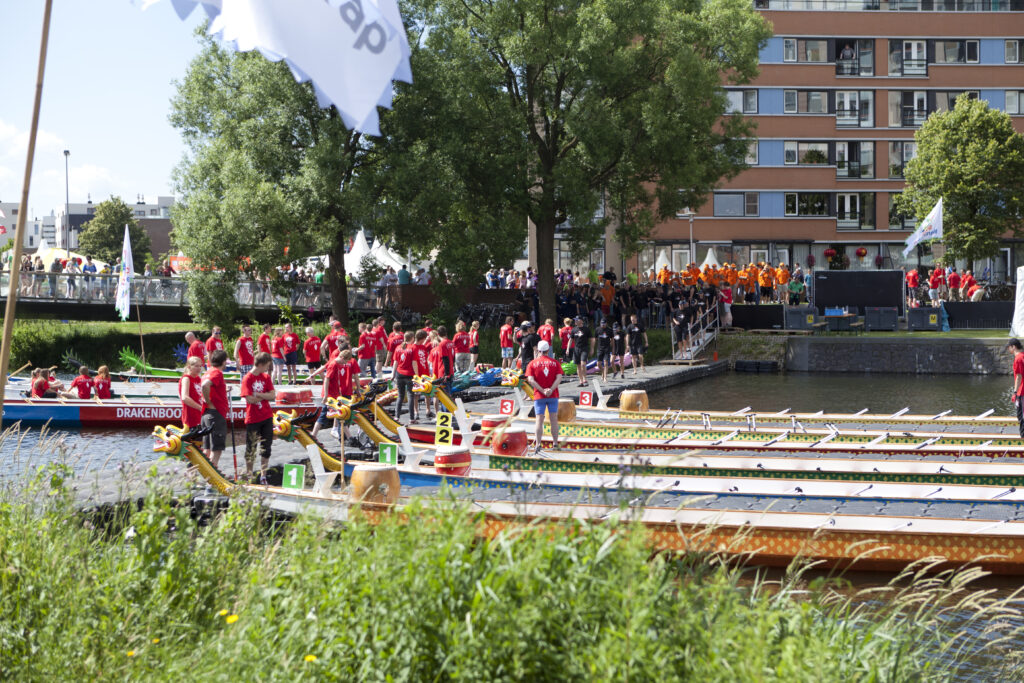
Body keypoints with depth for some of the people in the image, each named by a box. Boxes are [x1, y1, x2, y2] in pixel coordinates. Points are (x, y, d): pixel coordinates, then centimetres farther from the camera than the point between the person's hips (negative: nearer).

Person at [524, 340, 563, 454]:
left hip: (539, 396, -1)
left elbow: (531, 380, -11)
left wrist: (542, 390, -14)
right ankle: (555, 443, 16)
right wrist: (551, 390, -15)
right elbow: (559, 378, -9)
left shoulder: (532, 363, 0)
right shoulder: (555, 362, 3)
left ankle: (538, 444, -10)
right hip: (553, 395, 1)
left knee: (539, 420, -1)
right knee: (554, 419, 11)